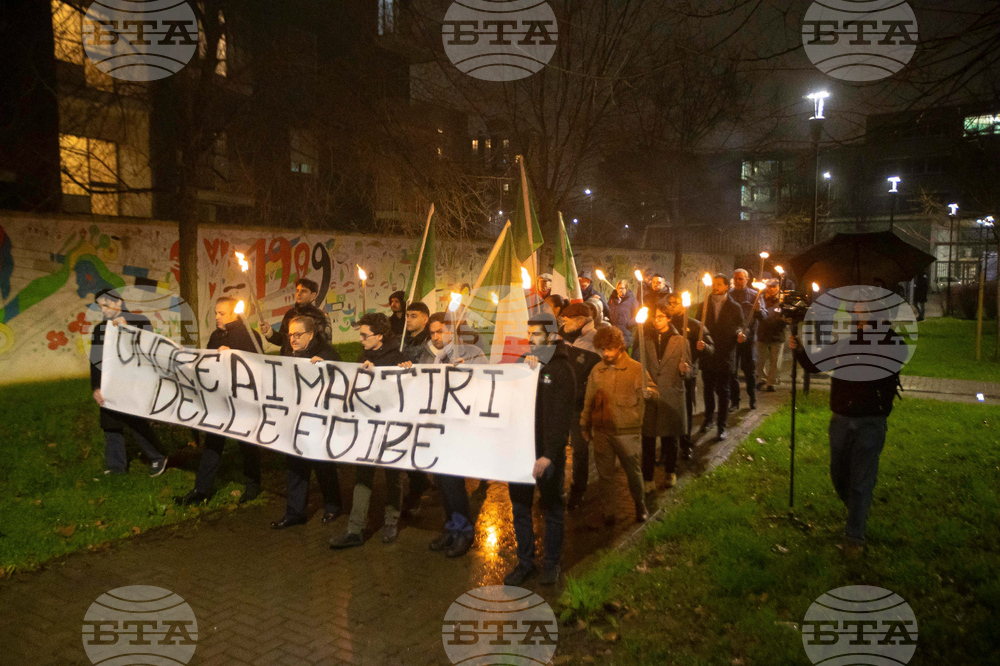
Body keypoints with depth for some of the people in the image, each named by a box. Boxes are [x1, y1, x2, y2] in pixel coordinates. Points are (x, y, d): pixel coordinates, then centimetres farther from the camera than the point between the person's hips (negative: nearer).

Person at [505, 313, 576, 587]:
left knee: (552, 509, 9)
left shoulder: (560, 369, -8)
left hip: (547, 451, -5)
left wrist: (549, 455, -21)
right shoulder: (522, 363, 10)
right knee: (520, 507, 12)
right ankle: (525, 562, 25)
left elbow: (561, 417, -15)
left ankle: (552, 564, 23)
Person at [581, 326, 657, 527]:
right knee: (605, 473, 8)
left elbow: (653, 391, 1)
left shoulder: (636, 368, -4)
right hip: (602, 431, 2)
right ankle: (608, 512, 23)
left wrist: (646, 392, -23)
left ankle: (640, 506, 34)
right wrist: (585, 426, 17)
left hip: (628, 431, -2)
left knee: (633, 472, 10)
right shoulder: (597, 371, 4)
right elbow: (589, 400, 12)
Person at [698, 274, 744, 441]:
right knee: (708, 389, 14)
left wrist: (740, 334, -20)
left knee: (723, 391, 4)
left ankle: (721, 426, 14)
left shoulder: (734, 307, 2)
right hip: (707, 354, 2)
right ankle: (708, 419, 31)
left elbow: (740, 327, 2)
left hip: (725, 357, -2)